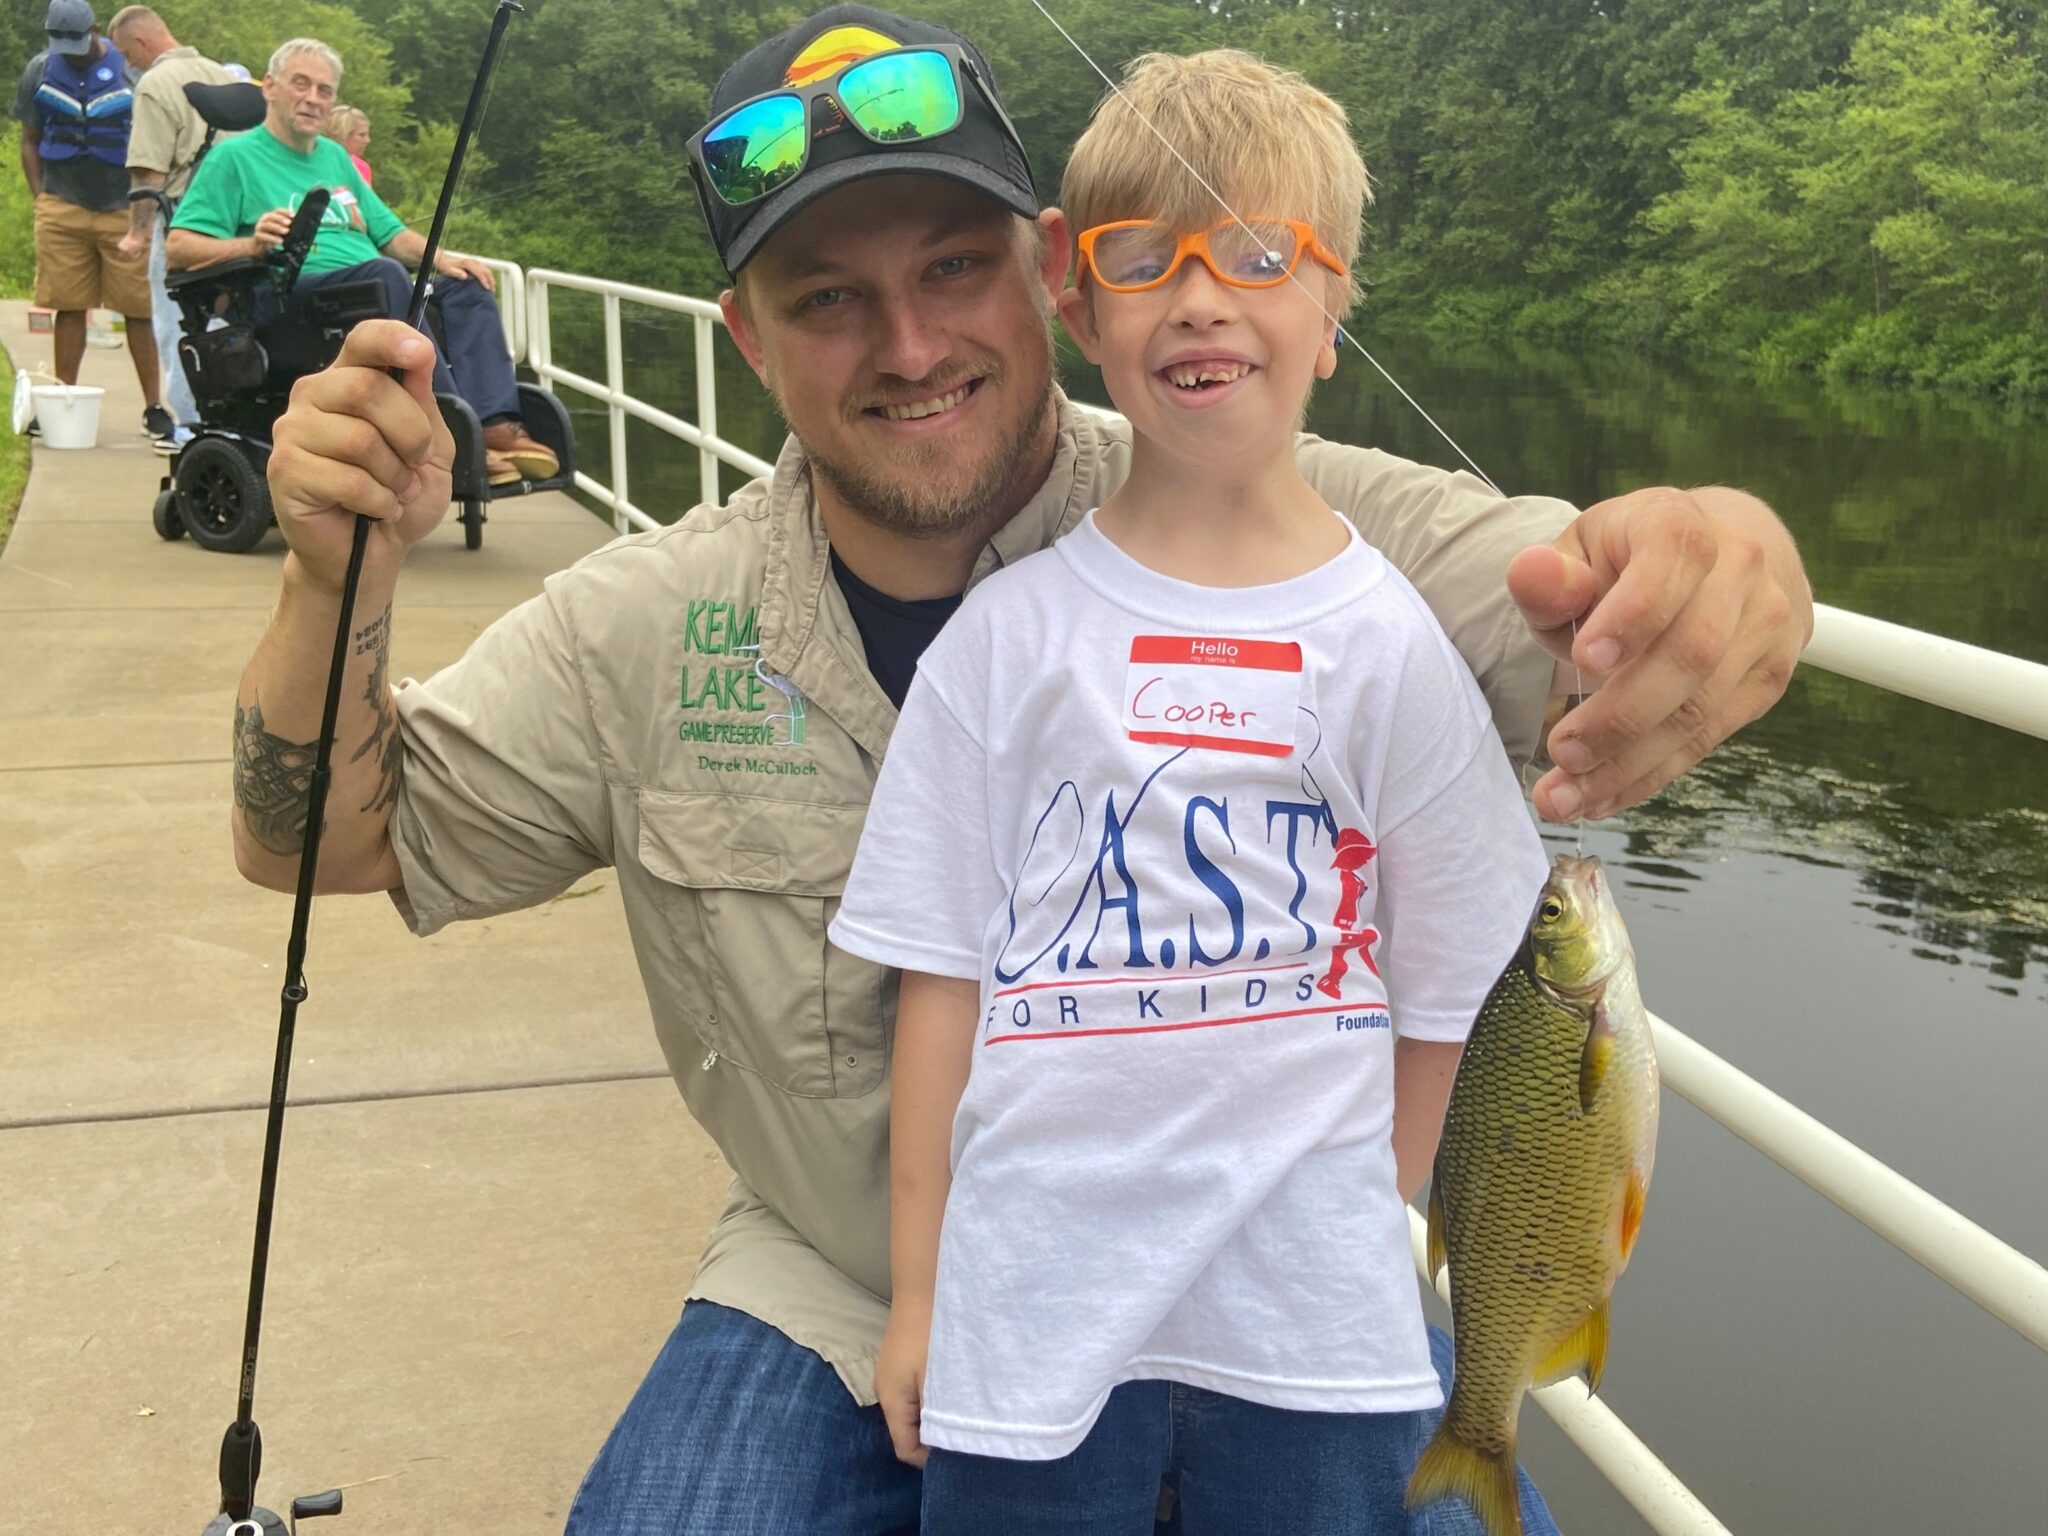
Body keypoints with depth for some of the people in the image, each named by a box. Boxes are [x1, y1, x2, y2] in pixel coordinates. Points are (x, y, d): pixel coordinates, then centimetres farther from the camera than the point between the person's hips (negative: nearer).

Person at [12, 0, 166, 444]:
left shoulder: (130, 72, -3)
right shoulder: (40, 71, 7)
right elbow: (30, 141, 14)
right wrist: (41, 200, 4)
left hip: (124, 210, -2)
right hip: (63, 208, 2)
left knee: (139, 310, -2)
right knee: (69, 307, 5)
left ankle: (154, 407, 2)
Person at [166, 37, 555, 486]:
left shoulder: (335, 156, 29)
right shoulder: (234, 157, 7)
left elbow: (390, 234, 27)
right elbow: (177, 249, -4)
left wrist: (440, 257, 5)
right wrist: (251, 244, -22)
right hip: (291, 295, -7)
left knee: (464, 283, -16)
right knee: (386, 275, -34)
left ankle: (497, 425, -36)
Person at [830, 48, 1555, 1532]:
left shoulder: (1390, 640, -3)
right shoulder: (1008, 632, -2)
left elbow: (1432, 1000, 3)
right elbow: (944, 976, 1)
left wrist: (1363, 1254, 6)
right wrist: (917, 1292, 3)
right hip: (1032, 1302, 0)